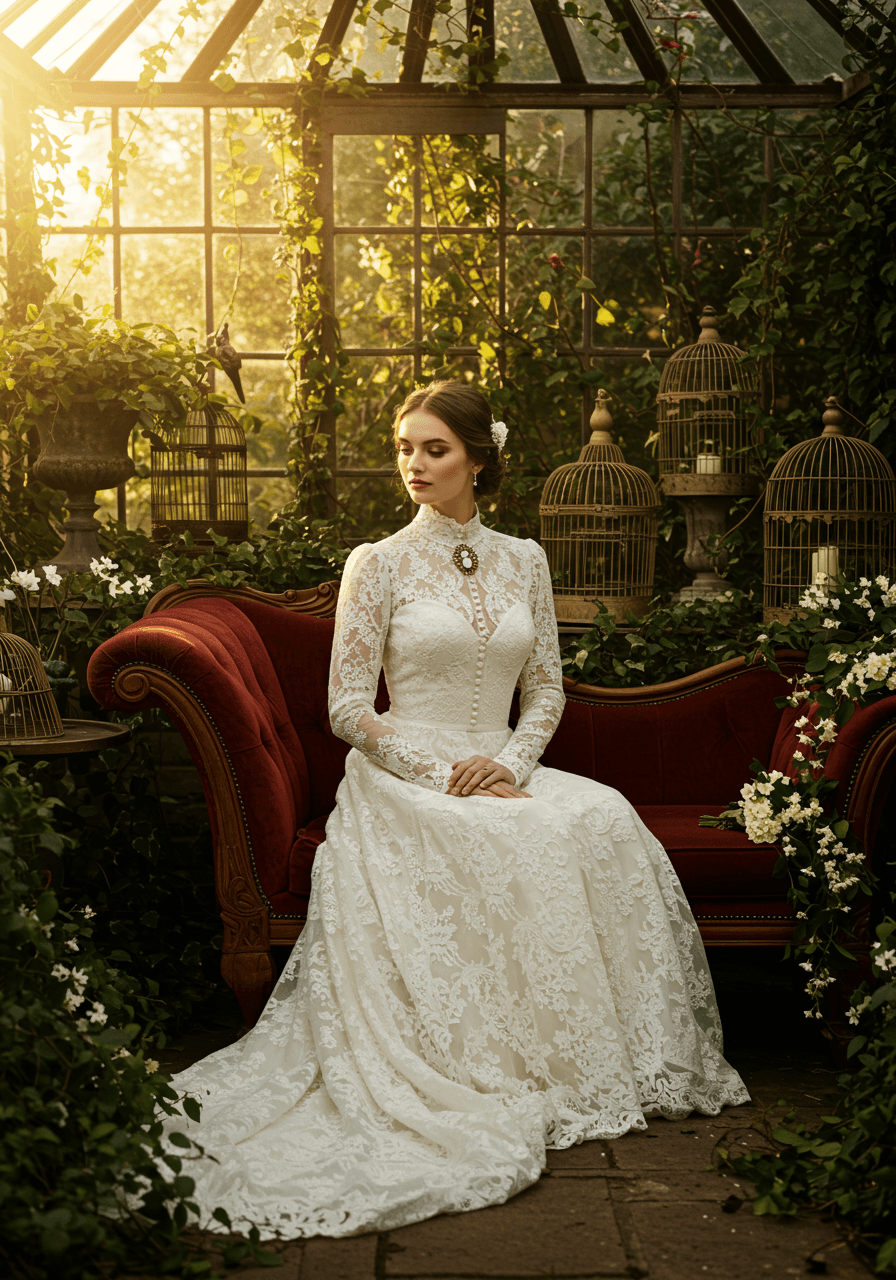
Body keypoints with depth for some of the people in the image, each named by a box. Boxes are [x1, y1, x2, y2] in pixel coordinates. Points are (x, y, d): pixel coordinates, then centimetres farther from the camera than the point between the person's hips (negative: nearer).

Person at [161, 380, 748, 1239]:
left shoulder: (522, 561, 11)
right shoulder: (379, 564, -1)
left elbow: (547, 691, 12)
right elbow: (348, 708, -4)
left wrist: (507, 763, -8)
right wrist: (443, 773, -14)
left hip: (505, 773, 4)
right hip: (403, 784, -4)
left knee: (605, 823, -25)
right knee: (522, 851, -31)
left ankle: (613, 1057, -11)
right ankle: (502, 1073, -16)